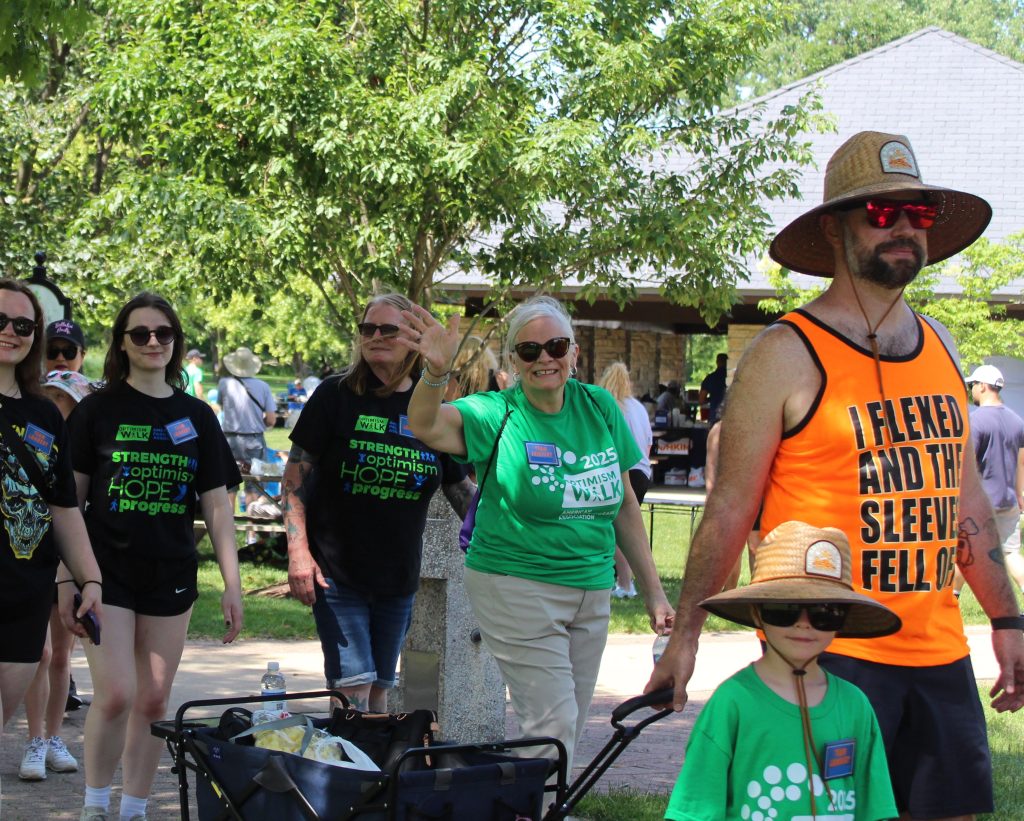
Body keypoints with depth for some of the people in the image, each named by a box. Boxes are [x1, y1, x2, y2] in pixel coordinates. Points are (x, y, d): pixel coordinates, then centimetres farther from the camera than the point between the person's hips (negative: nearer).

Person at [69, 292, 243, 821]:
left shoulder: (197, 416, 7)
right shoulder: (98, 410, -1)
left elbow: (216, 504, 8)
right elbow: (69, 495, 0)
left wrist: (232, 584, 3)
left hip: (171, 576, 3)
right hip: (108, 572, -3)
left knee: (154, 701, 6)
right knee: (115, 695, -13)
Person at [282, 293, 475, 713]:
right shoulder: (337, 395, -3)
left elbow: (462, 490, 13)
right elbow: (296, 478, -4)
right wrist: (298, 552, -14)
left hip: (399, 579, 4)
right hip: (337, 573, -3)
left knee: (378, 694, 10)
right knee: (353, 691, -11)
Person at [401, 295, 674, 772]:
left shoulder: (598, 408, 4)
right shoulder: (497, 415, -9)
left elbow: (624, 505, 11)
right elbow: (426, 427, -29)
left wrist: (652, 590, 12)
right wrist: (436, 373, -50)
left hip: (592, 592, 5)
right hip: (516, 588, -5)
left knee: (568, 728, 11)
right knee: (553, 726, -10)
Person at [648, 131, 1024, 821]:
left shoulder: (939, 346, 12)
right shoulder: (788, 355, -7)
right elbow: (731, 509, -6)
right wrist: (684, 636, -7)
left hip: (939, 653, 6)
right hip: (827, 654, -6)